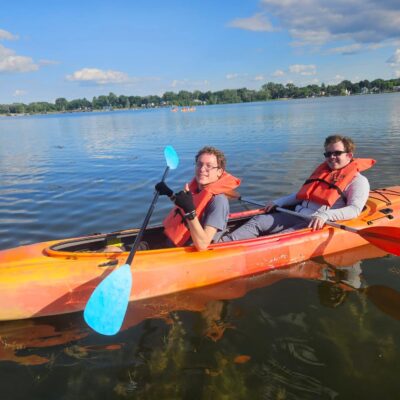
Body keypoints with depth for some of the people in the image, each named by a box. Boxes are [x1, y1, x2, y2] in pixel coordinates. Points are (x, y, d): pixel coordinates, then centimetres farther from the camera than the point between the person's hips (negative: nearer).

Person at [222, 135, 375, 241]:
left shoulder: (358, 180, 2)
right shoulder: (322, 171, 25)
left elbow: (355, 210, -13)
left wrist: (325, 215, -28)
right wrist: (278, 202, 20)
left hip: (318, 223, -6)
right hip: (297, 215, 7)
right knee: (258, 221, -14)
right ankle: (224, 242, -29)